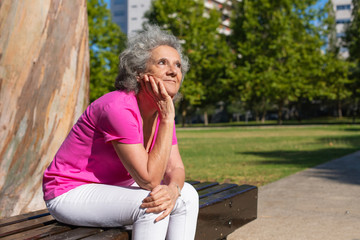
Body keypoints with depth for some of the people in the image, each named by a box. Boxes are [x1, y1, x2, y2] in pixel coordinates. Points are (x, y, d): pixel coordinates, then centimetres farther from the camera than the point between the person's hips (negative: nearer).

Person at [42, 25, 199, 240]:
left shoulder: (162, 109, -3)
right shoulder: (118, 109, -29)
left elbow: (175, 169, -3)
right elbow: (149, 180, -29)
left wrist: (172, 190, -27)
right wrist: (167, 118, -29)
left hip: (110, 189, 8)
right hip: (70, 194, -8)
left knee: (187, 195, -6)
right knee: (151, 204, -28)